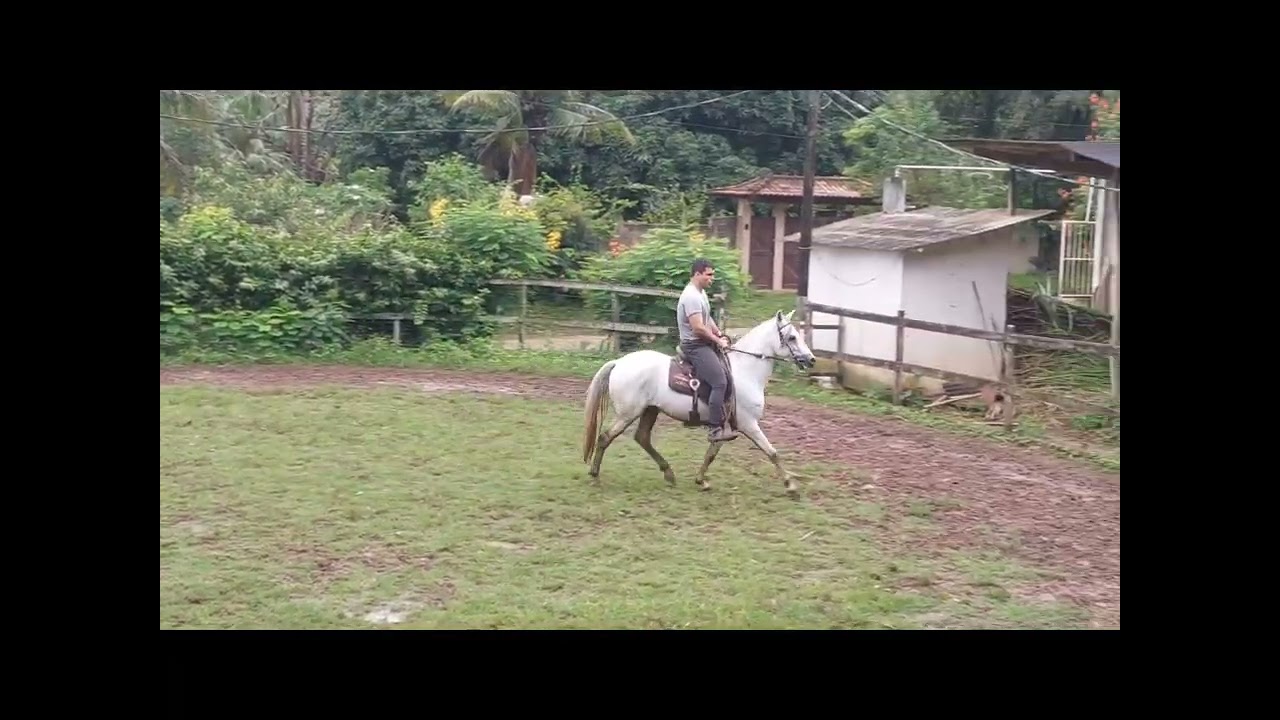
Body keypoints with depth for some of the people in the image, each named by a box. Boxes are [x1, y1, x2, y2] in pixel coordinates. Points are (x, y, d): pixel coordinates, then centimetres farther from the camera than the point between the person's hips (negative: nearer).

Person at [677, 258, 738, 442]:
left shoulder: (701, 293, 12)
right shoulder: (691, 297, -21)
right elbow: (698, 328, -25)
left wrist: (720, 335, 7)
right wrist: (718, 341, -14)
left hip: (705, 343, 11)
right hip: (695, 346, -11)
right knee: (720, 381, -20)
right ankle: (716, 429, -21)